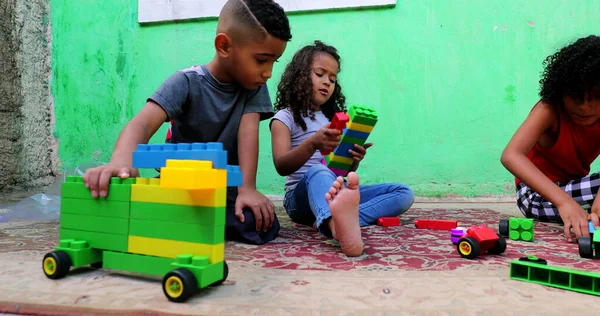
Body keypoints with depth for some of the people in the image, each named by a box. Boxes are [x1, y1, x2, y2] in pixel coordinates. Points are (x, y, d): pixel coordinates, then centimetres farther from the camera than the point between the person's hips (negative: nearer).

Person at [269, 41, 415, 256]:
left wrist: (354, 160, -9)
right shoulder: (285, 117, 4)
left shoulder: (333, 118, 21)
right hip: (301, 196, -6)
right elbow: (281, 167, -13)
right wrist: (313, 144, -31)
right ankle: (340, 225, -73)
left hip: (336, 194, 6)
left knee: (403, 193, -12)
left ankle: (331, 221, -39)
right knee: (318, 172, -38)